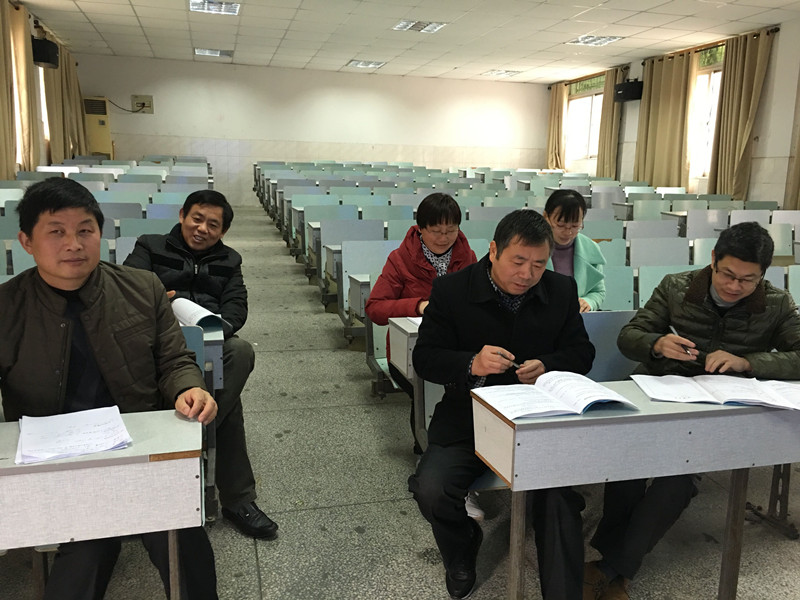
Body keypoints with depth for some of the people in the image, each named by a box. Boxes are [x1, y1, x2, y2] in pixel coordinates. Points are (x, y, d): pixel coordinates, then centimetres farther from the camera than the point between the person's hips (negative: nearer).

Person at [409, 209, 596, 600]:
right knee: (431, 490, -22)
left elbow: (581, 353, 11)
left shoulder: (562, 291, 5)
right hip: (468, 417, 0)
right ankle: (461, 555, 15)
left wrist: (547, 366, -12)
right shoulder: (451, 290, -4)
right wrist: (471, 365, -23)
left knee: (561, 494, -26)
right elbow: (424, 358, -3)